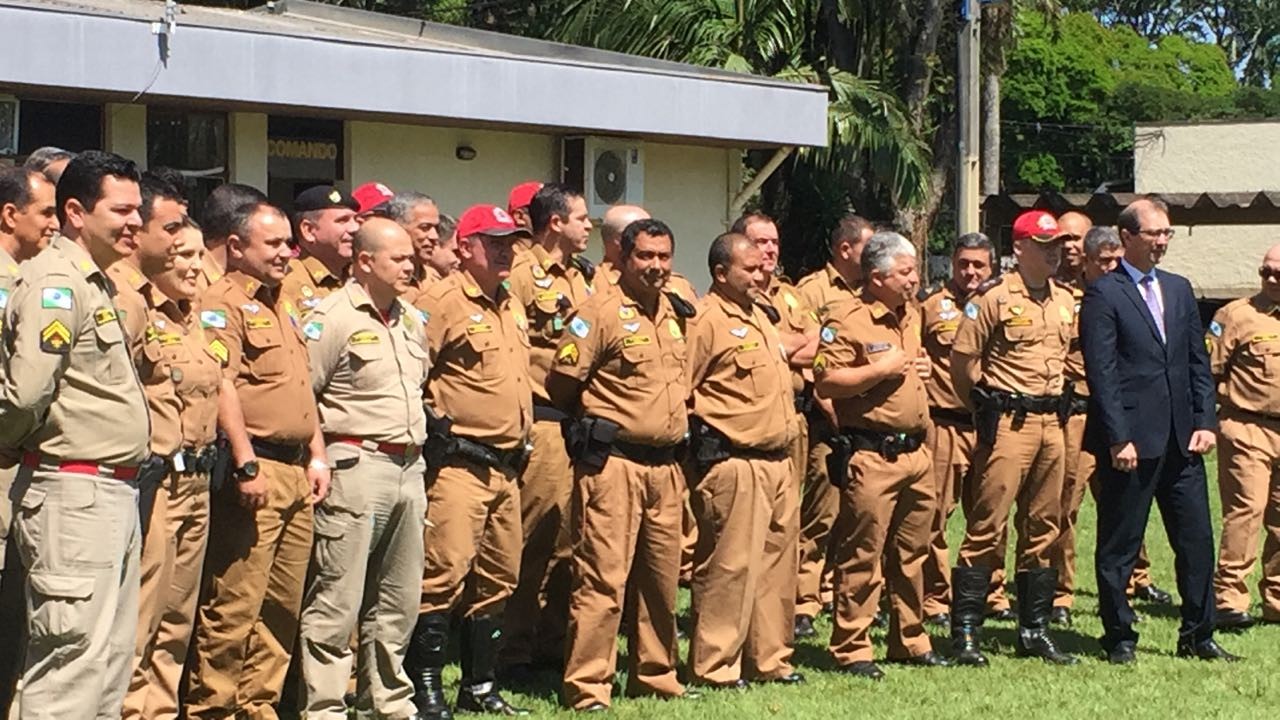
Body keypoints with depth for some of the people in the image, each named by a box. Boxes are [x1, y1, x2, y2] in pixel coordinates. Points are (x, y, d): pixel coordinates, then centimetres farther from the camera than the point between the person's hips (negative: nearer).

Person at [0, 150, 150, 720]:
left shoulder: (96, 283, 17)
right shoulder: (55, 282, -14)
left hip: (114, 491, 10)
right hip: (73, 494, -10)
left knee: (111, 655, 14)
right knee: (72, 655, -8)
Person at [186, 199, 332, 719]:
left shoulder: (284, 309, 22)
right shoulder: (223, 304, -8)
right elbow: (221, 384, -17)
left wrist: (317, 456, 18)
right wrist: (245, 463, -22)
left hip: (296, 472, 9)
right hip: (254, 470, -9)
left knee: (282, 606, 11)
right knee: (234, 606, -9)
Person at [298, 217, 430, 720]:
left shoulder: (411, 321, 16)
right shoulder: (332, 318, -9)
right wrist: (322, 455, -11)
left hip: (409, 468, 8)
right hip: (357, 467, -8)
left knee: (398, 601, 14)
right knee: (337, 602, -6)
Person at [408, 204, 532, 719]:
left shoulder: (511, 308, 18)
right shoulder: (443, 301, -9)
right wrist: (436, 429, -15)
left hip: (506, 467, 9)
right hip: (459, 464, -9)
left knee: (497, 579, 12)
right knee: (444, 575, -11)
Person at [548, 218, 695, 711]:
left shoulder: (675, 313, 14)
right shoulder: (602, 312, -9)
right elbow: (562, 380, -10)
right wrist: (596, 422, 5)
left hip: (665, 464, 7)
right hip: (613, 462, -7)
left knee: (662, 577, 14)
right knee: (603, 578, -8)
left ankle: (655, 674, 26)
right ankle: (587, 688, -6)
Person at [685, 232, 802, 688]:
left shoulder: (759, 315, 19)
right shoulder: (706, 321, -11)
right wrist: (707, 434, -12)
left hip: (777, 460, 9)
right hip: (733, 462, -9)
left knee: (776, 563, 13)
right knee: (729, 565, -6)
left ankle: (770, 659, 22)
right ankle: (714, 666, 2)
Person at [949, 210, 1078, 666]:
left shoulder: (1066, 301, 13)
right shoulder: (994, 298, -8)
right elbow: (962, 358, -6)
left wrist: (1058, 401, 17)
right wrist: (986, 407, 1)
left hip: (1051, 422, 7)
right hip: (1009, 423, -7)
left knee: (1043, 527, 11)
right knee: (988, 525, -7)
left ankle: (1034, 629, 19)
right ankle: (965, 632, -4)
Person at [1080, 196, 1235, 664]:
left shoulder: (1179, 289, 15)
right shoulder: (1103, 295, -5)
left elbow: (1198, 362, 15)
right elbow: (1101, 373, -10)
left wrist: (1205, 422, 5)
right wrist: (1118, 439, -15)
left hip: (1181, 439, 6)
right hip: (1130, 440, -6)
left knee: (1197, 539, 7)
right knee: (1119, 545, 3)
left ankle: (1197, 635, 17)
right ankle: (1119, 637, 14)